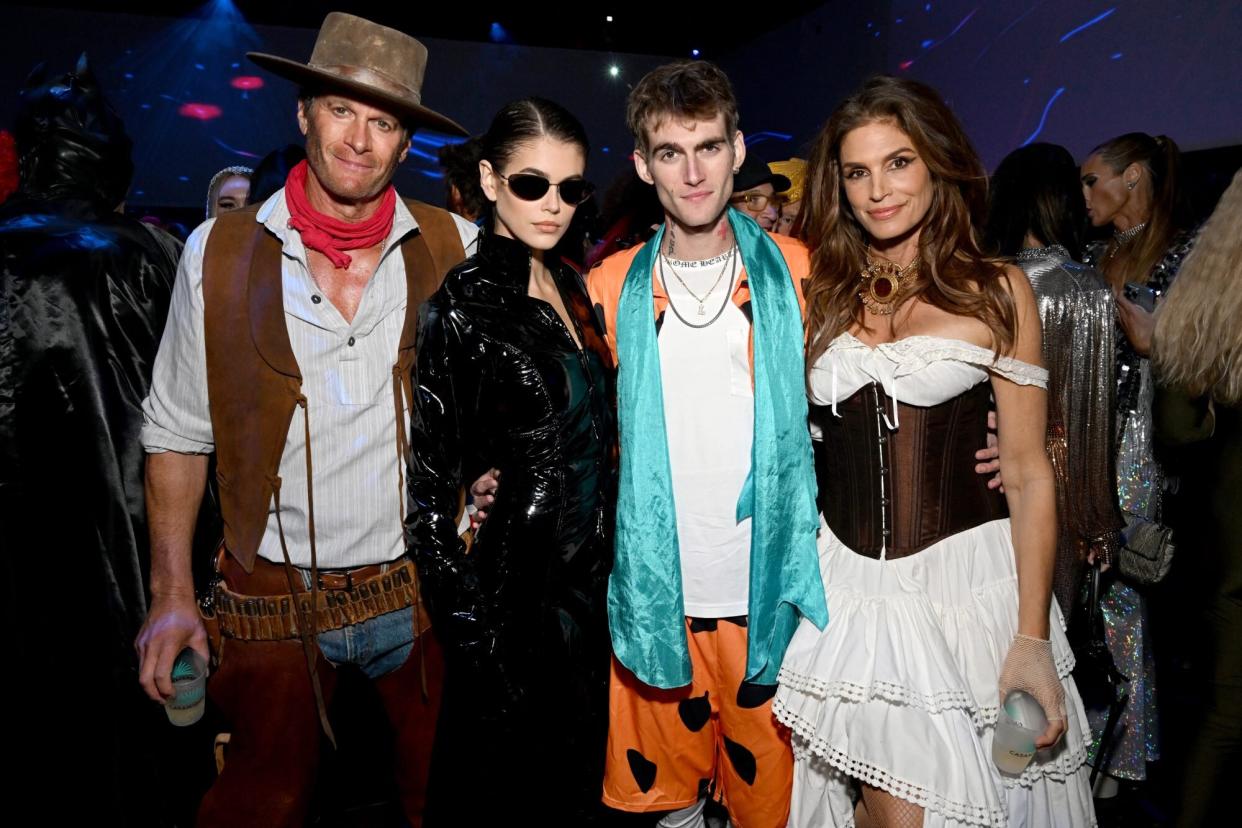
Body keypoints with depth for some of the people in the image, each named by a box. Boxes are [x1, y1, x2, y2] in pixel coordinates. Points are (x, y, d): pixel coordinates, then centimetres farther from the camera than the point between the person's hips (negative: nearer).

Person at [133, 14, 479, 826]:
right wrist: (172, 595, 0)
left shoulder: (458, 251, -2)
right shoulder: (219, 251, -3)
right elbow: (178, 432, 2)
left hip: (424, 591, 1)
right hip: (273, 600, 0)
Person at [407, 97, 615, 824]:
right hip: (517, 596, -7)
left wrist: (610, 562, 10)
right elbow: (433, 487, -15)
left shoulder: (574, 286, 7)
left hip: (591, 579, 7)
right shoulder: (464, 306, -15)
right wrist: (470, 628, -15)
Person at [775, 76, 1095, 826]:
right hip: (852, 587, 2)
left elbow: (1029, 473, -3)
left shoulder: (996, 290, 0)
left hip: (967, 581, -1)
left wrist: (1032, 638, -7)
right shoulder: (826, 293, 7)